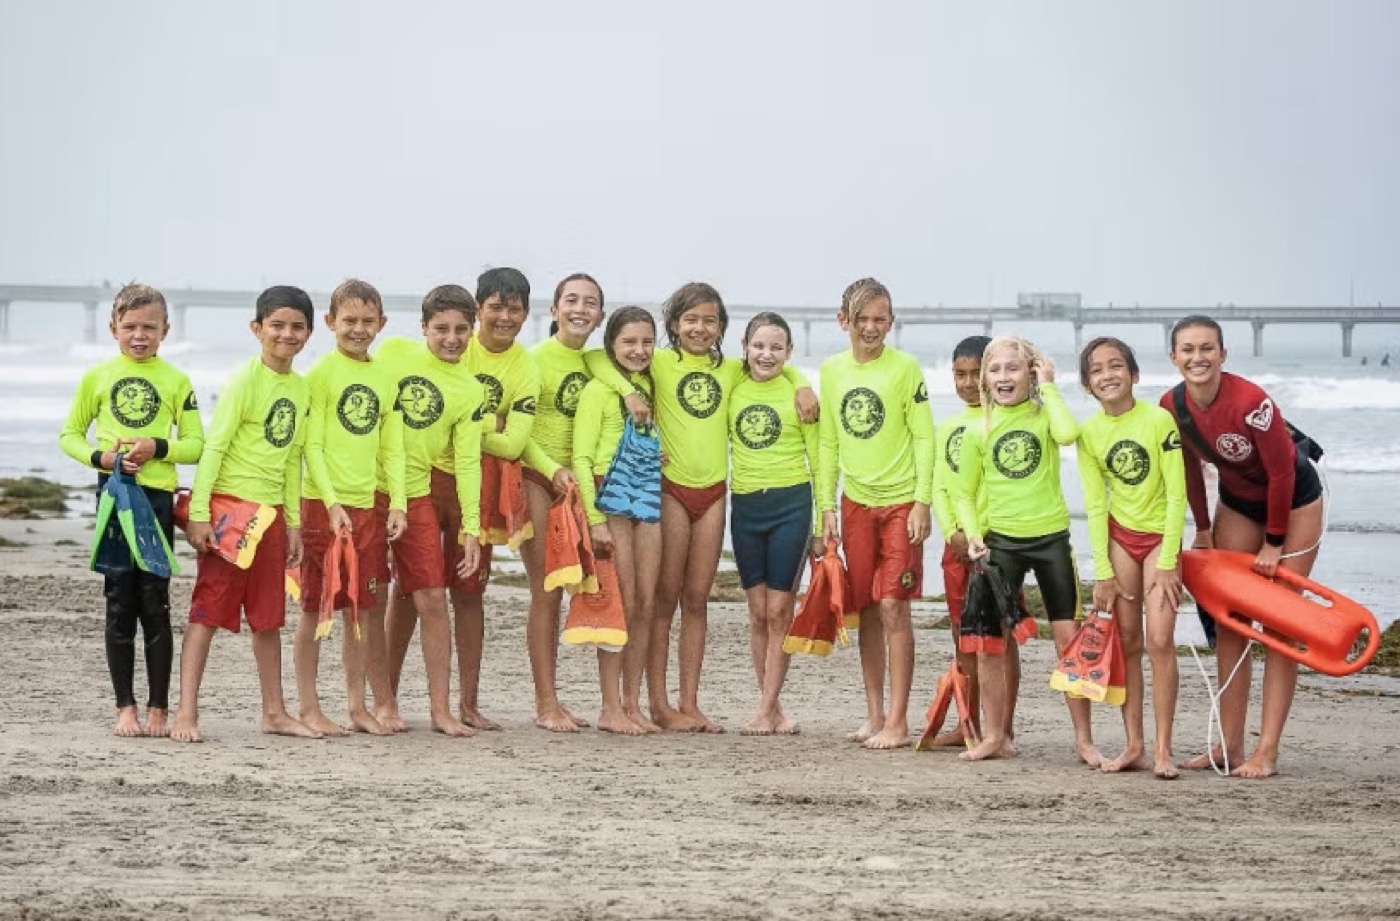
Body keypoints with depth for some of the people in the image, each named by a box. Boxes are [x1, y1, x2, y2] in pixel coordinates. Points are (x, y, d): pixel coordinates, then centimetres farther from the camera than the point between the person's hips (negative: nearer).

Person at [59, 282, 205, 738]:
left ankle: (158, 709, 6)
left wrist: (157, 448, -14)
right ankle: (125, 708, 9)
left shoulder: (176, 380, 4)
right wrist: (100, 456, -10)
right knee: (119, 603, 4)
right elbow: (69, 435, 8)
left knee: (155, 604, 1)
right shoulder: (98, 376, 5)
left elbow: (195, 444, 3)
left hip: (158, 495, 0)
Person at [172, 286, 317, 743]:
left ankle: (274, 712, 21)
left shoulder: (302, 388, 10)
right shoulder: (246, 380, -10)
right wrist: (198, 513, -18)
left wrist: (294, 522, 16)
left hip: (270, 511, 7)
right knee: (209, 608, -6)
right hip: (229, 503, -7)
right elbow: (213, 446, -13)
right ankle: (187, 712, -4)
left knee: (269, 615, 13)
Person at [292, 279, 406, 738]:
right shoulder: (321, 373, -5)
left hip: (368, 506, 5)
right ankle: (308, 707, 7)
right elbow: (312, 445, -9)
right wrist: (332, 503, -16)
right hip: (322, 505, -5)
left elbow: (392, 449, 14)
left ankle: (357, 705, 18)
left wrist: (398, 504, 3)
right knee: (315, 607, 1)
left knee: (360, 607, 10)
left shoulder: (385, 380, 12)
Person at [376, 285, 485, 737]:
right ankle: (382, 698, 14)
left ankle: (440, 708, 2)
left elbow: (467, 462, 0)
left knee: (429, 599, -3)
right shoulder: (394, 351, 0)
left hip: (417, 497, 1)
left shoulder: (470, 392, 2)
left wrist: (470, 527, -7)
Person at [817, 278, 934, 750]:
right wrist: (826, 506, 7)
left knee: (892, 606, -8)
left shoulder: (905, 368, -7)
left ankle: (898, 723, -4)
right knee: (866, 610, 8)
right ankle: (874, 715, 16)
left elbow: (923, 438, -6)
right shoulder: (832, 370, 5)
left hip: (901, 502, -4)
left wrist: (922, 502, -12)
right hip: (856, 502, 4)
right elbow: (828, 442, 11)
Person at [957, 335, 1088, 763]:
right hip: (1001, 540, 2)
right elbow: (965, 493, 9)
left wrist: (1048, 387, -16)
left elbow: (1067, 434, -27)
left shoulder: (1043, 413, -2)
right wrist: (972, 533, -8)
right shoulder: (979, 430, 2)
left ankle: (1083, 739, 8)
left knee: (1069, 639, 0)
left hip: (1051, 538, -2)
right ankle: (994, 736, 13)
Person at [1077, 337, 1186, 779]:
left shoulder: (1159, 420, -16)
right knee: (1127, 641, 4)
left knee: (1159, 639, -12)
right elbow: (1095, 506, -1)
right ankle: (1134, 746, 9)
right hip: (1118, 536, 3)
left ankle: (1163, 749, -7)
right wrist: (1103, 572, -4)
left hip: (1160, 535, -3)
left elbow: (1176, 496, -14)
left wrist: (1168, 563, -15)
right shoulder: (1088, 433, -5)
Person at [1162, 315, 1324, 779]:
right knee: (1228, 622, 3)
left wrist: (1274, 543, -17)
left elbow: (1281, 473, -24)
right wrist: (1203, 529, 7)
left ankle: (1266, 752, -8)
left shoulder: (1252, 402, -32)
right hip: (1237, 502, 6)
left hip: (1293, 501, -6)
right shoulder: (1172, 406, -15)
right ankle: (1230, 746, 7)